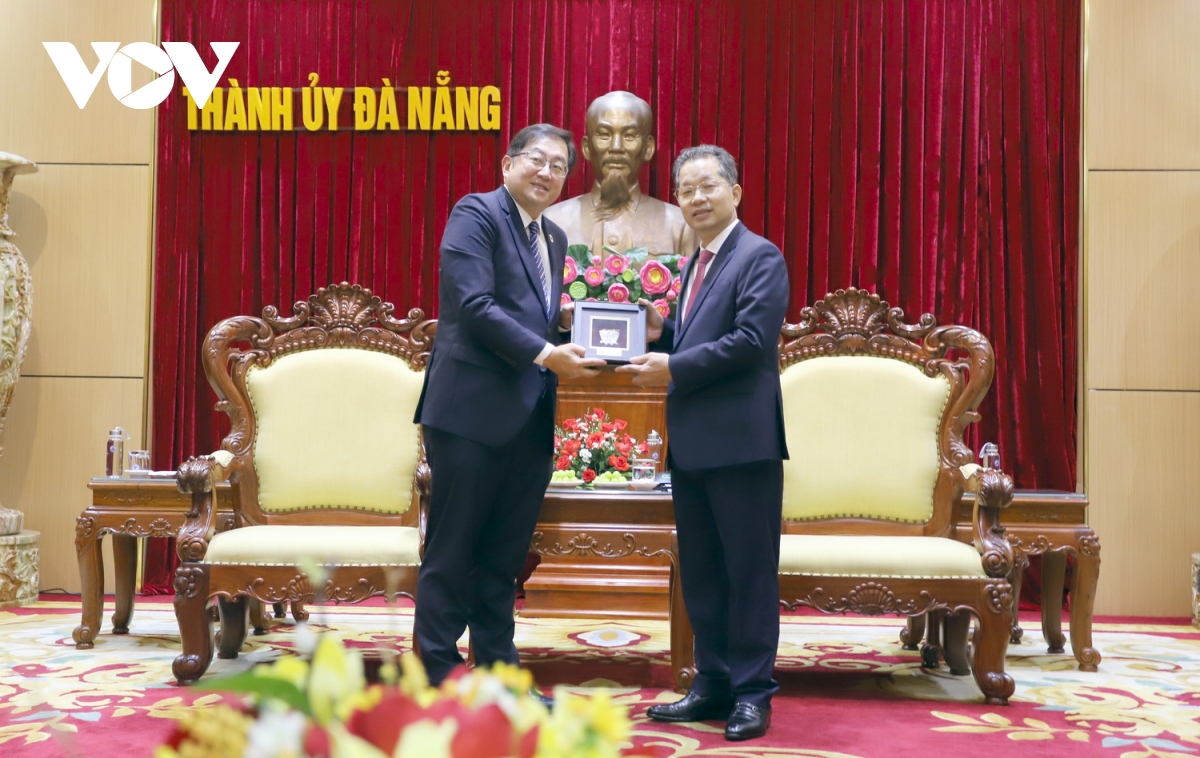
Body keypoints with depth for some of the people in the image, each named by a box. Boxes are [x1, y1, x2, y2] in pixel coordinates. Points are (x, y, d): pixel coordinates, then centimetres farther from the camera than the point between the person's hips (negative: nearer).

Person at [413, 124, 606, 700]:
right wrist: (545, 352, -21)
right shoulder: (476, 214, -5)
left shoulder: (554, 239, 19)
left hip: (530, 419, 8)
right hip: (473, 412, -8)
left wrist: (566, 325, 2)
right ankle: (438, 674, 11)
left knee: (504, 556, 13)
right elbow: (474, 305, -17)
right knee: (452, 552, 2)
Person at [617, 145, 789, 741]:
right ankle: (714, 685, 23)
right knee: (700, 572, 13)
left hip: (741, 441, -9)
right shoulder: (697, 263, 19)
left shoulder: (759, 256, -8)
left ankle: (752, 692, 10)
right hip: (691, 442, 9)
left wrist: (672, 369, -16)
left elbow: (751, 340, -19)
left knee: (750, 570, 1)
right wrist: (660, 333, 3)